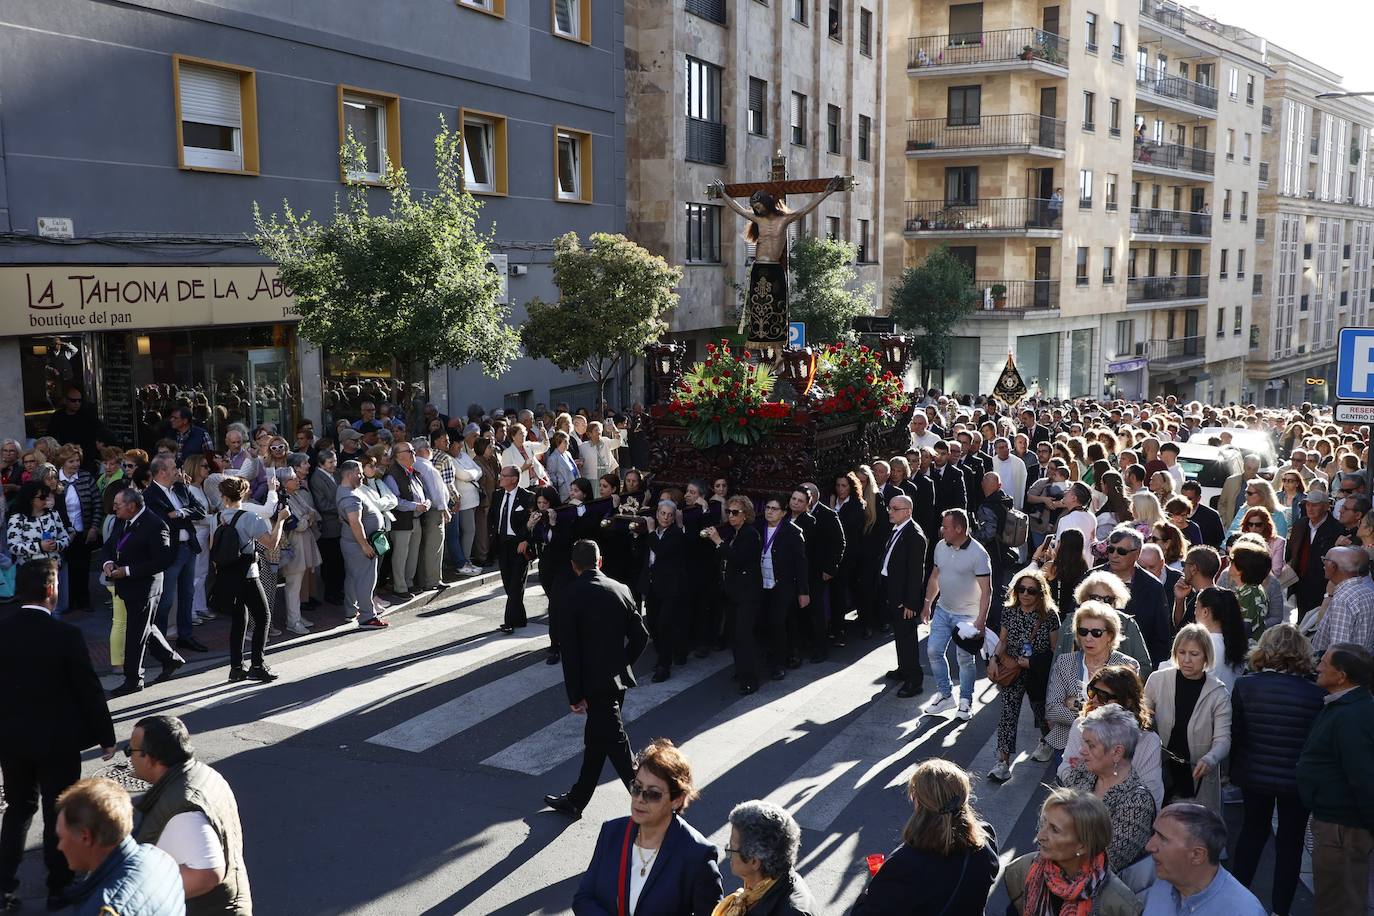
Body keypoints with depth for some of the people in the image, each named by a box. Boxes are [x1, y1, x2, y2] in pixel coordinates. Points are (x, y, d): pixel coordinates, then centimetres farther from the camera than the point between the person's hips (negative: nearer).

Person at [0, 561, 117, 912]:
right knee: (58, 812, 11)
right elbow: (89, 690, -14)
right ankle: (59, 886, 22)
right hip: (57, 740, -4)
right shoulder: (66, 635, -20)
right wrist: (106, 736, -2)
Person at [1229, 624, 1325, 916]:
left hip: (1254, 775, 2)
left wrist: (1234, 768, 8)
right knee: (1290, 842, 14)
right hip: (1297, 780, -2)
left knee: (1252, 832, 22)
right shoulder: (1316, 694, -19)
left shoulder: (1244, 685, -14)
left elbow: (1234, 735, -6)